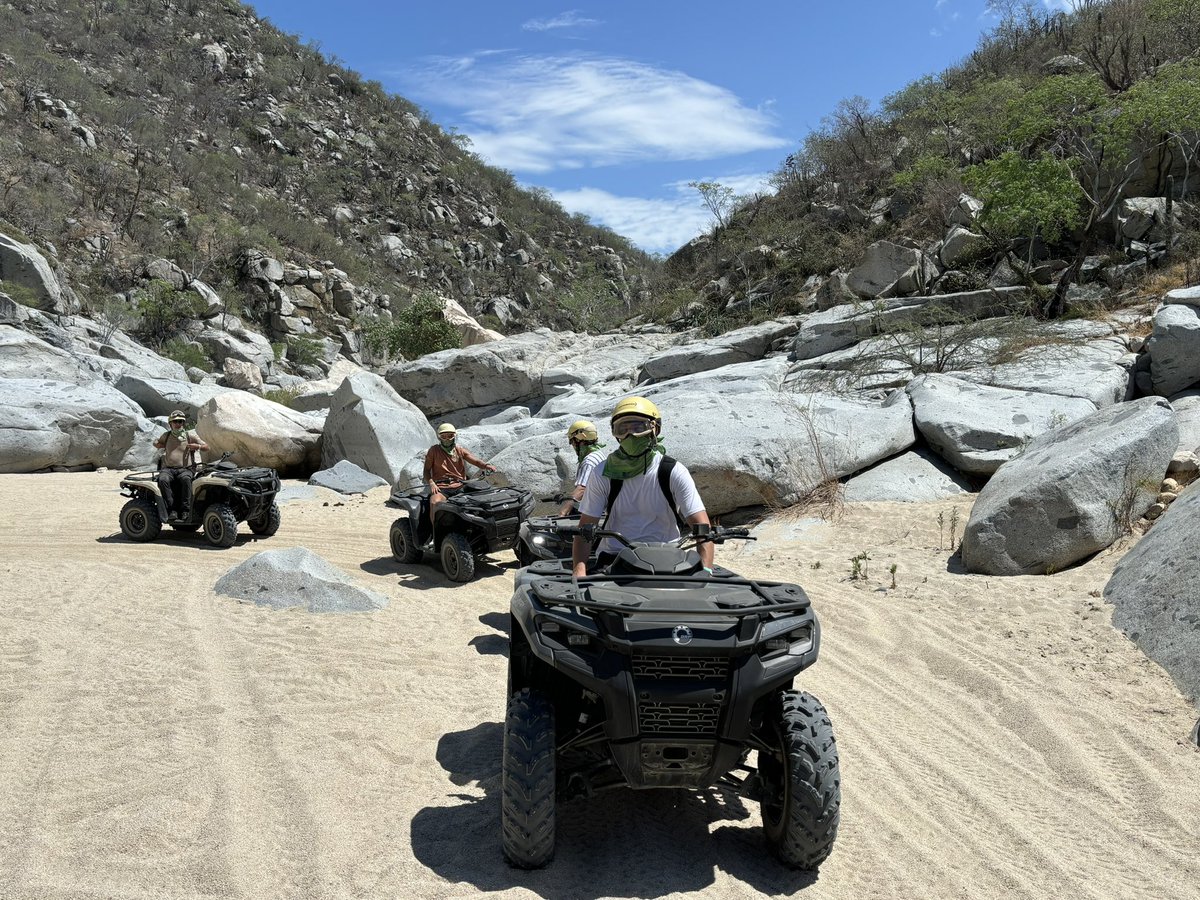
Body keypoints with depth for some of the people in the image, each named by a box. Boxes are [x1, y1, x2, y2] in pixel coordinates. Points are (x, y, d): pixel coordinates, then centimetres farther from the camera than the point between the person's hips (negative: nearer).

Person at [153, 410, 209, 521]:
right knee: (163, 480, -34)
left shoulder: (190, 436, 12)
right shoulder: (166, 436, 18)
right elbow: (155, 443, 35)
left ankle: (185, 510, -34)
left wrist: (198, 446, -10)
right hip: (168, 468, 2)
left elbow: (206, 447, 13)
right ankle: (171, 510, -31)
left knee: (185, 479, -38)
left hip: (186, 469, -2)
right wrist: (163, 446, 12)